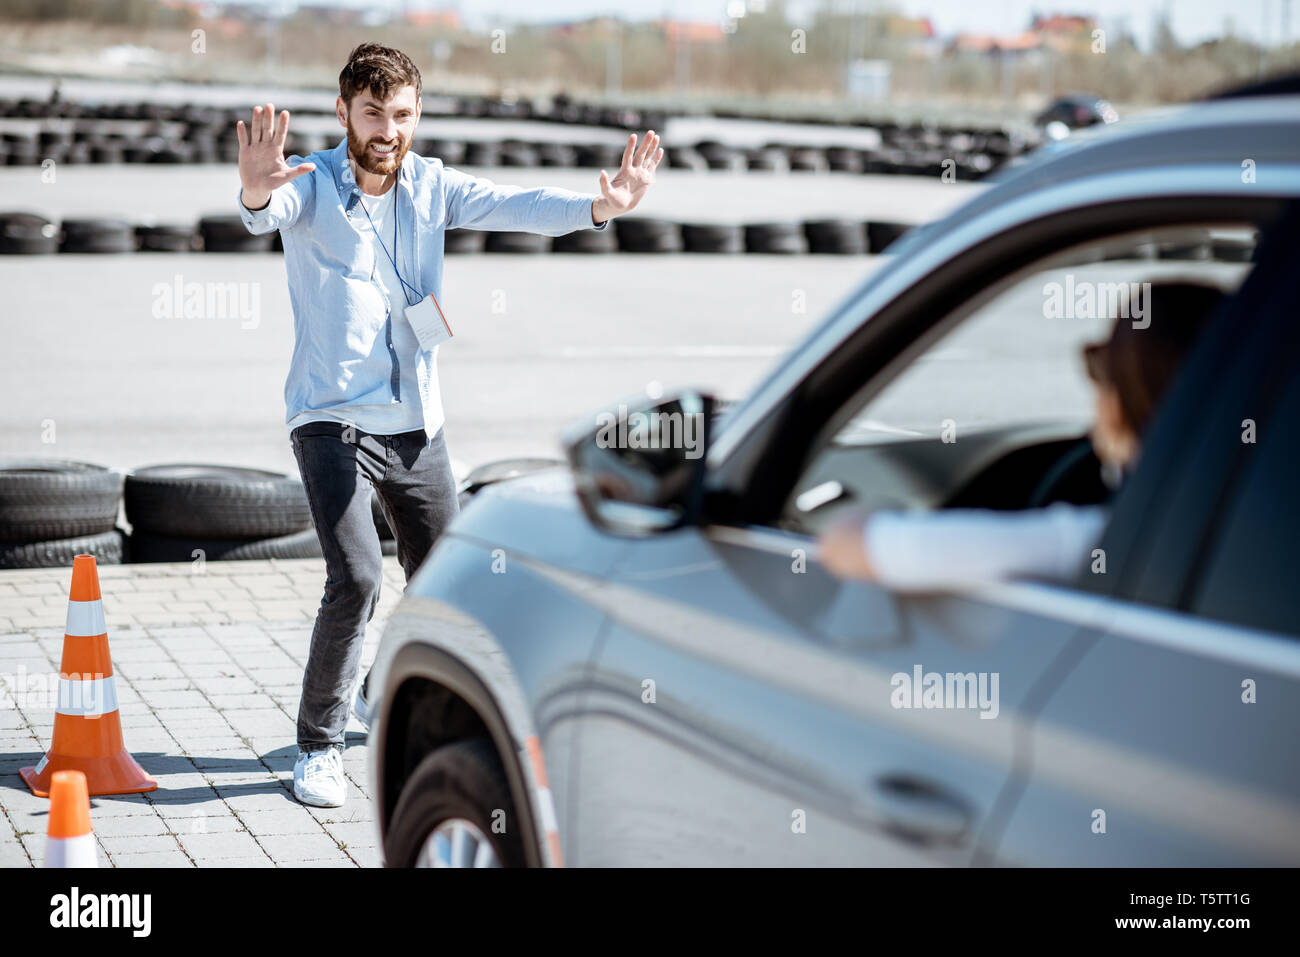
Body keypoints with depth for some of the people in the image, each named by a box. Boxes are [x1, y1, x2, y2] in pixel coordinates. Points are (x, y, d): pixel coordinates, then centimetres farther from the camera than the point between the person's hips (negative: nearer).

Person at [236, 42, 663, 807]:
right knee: (357, 579, -19)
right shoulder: (310, 185, -8)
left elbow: (512, 207, -11)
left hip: (418, 426, 5)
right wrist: (256, 194, -56)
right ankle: (320, 746, -2)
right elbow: (272, 211, -30)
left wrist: (599, 207, -30)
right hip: (334, 420, -5)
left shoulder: (432, 186, 3)